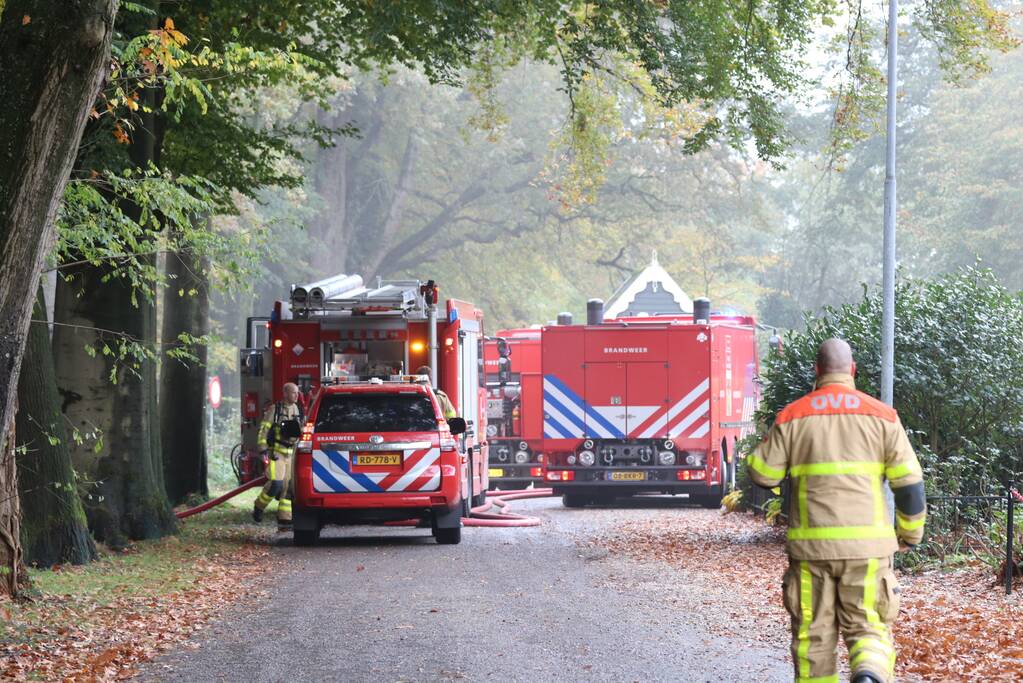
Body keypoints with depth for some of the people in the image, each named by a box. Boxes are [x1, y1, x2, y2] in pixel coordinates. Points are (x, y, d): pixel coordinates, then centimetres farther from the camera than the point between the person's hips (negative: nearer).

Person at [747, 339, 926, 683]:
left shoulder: (793, 416, 2)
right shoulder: (881, 416, 3)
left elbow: (762, 474, 4)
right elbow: (909, 483, 3)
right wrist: (910, 532, 17)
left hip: (810, 544, 0)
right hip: (866, 545, 0)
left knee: (813, 633, 10)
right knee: (867, 627, 5)